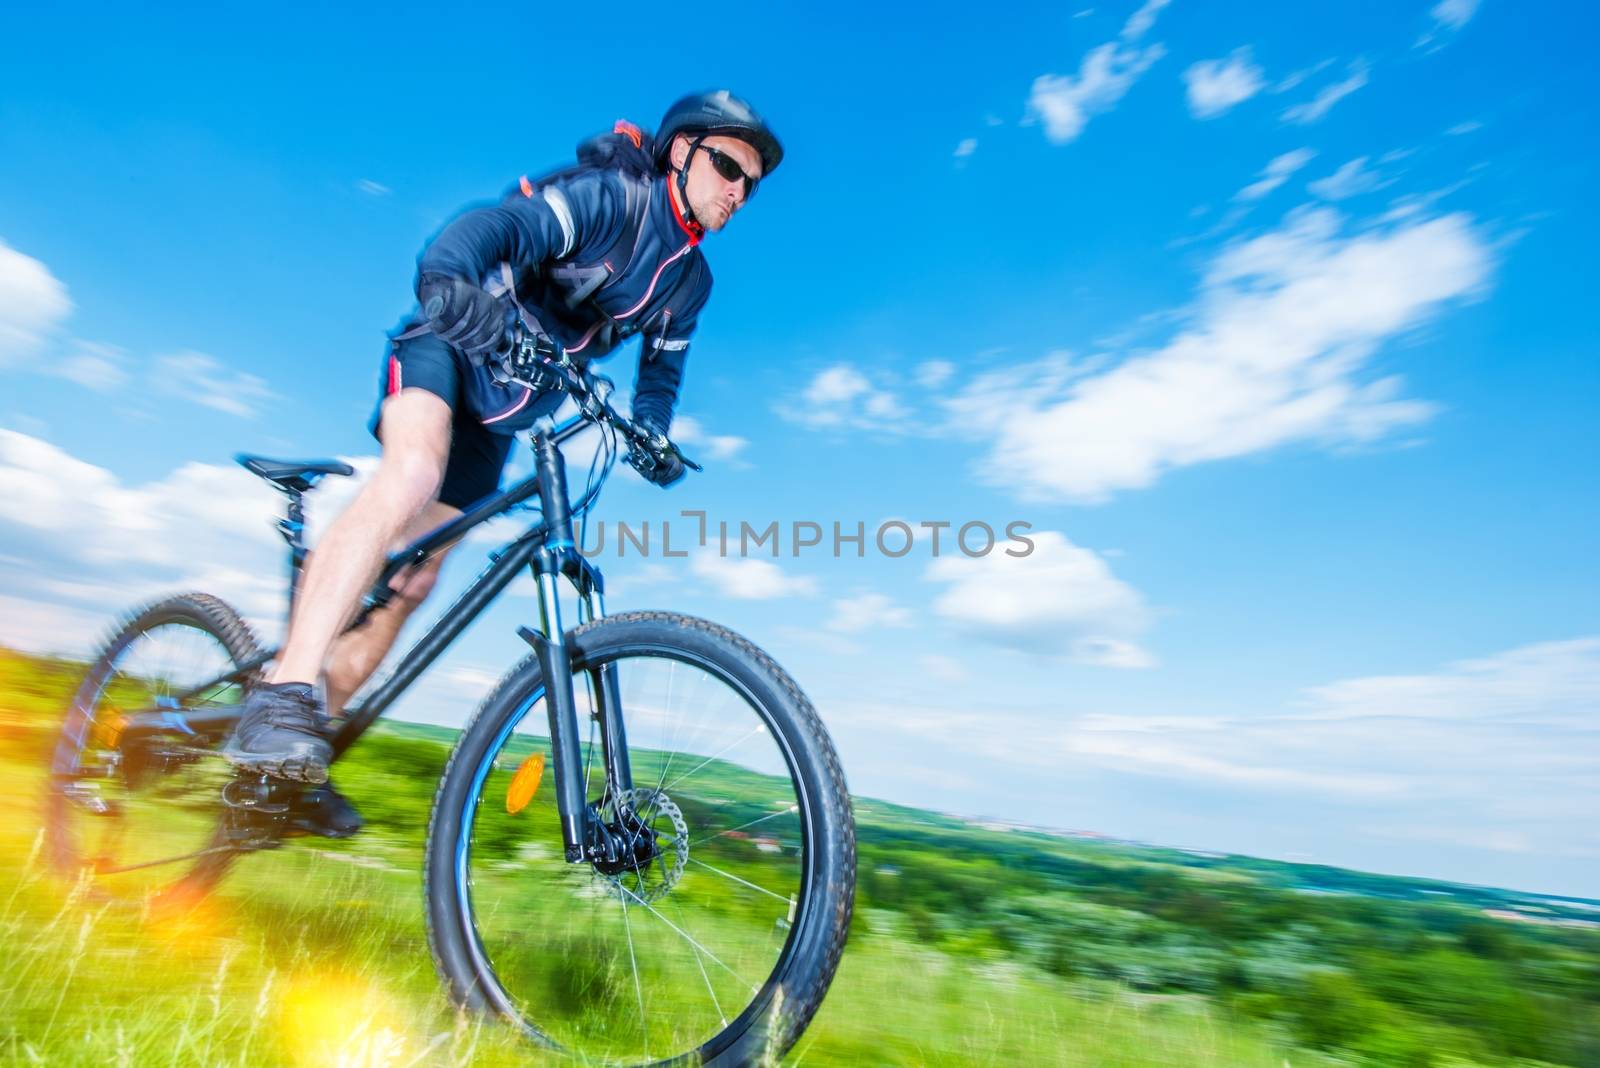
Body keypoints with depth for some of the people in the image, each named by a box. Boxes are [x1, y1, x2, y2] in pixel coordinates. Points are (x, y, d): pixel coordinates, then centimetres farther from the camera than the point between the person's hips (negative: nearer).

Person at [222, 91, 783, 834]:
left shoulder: (691, 281, 7)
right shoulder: (610, 196, -14)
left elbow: (661, 370, 11)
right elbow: (501, 224, -29)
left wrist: (652, 438, -9)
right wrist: (448, 278, -51)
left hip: (500, 415, 6)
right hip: (447, 348, -5)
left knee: (410, 582, 1)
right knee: (414, 472, -38)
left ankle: (298, 756, 11)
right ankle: (284, 692, -35)